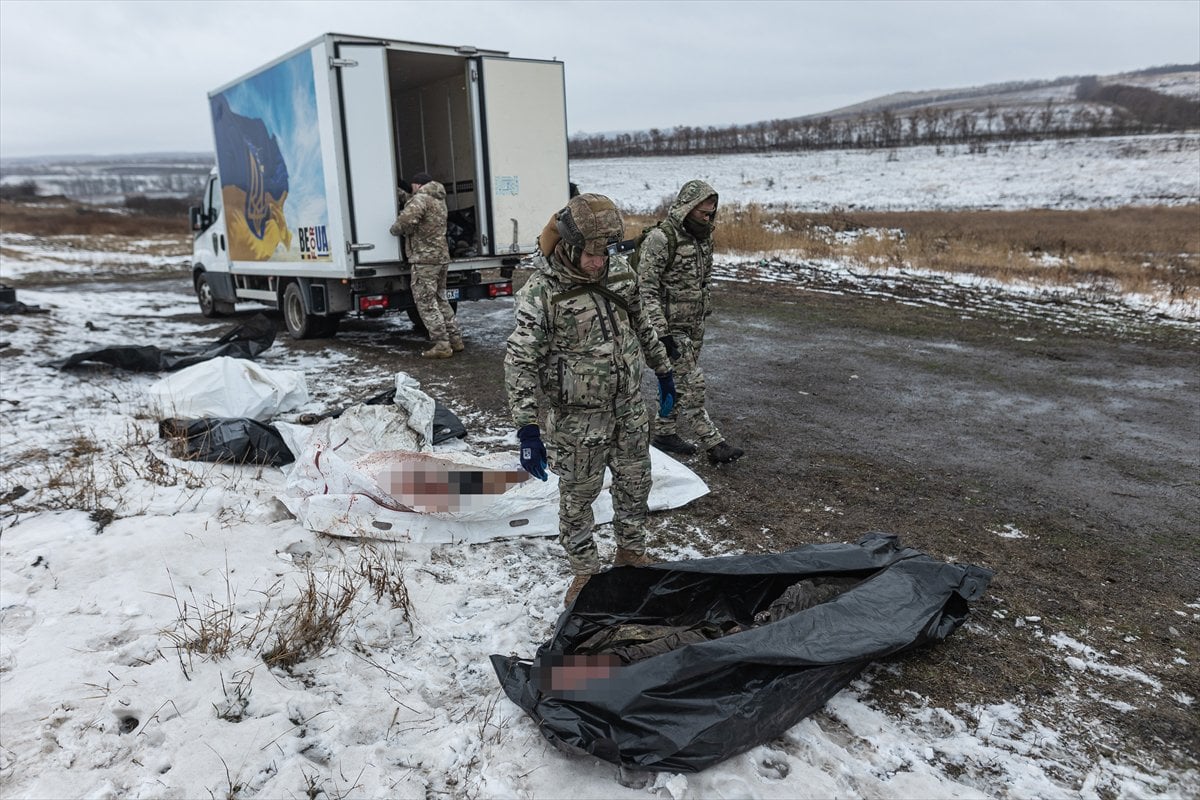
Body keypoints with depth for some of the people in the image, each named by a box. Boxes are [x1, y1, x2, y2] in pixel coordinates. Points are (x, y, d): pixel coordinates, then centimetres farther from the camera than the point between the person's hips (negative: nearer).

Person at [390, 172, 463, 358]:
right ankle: (455, 339, 17)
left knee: (426, 303, -5)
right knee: (440, 300, 17)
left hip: (425, 259, -9)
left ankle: (442, 345, -7)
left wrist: (395, 229, -7)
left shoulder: (421, 198, -9)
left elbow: (407, 219, -25)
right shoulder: (438, 200, 19)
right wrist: (403, 196, 26)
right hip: (442, 257, 9)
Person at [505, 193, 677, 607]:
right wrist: (527, 429, -27)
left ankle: (631, 551, 44)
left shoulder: (619, 272, -3)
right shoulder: (541, 293, -20)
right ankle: (585, 572, 32)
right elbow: (520, 362, -22)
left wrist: (663, 370, 21)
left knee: (635, 484, 20)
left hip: (630, 409, 6)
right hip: (578, 420, -5)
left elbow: (641, 326, 14)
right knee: (577, 497, 10)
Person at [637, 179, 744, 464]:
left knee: (677, 382, 15)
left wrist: (703, 318, 22)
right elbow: (646, 289, -21)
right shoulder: (660, 239, -18)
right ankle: (714, 443, -5)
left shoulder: (702, 237, 8)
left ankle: (664, 432, 29)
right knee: (692, 383, -8)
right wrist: (662, 333, -24)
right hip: (670, 327, -8)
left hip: (694, 326, 8)